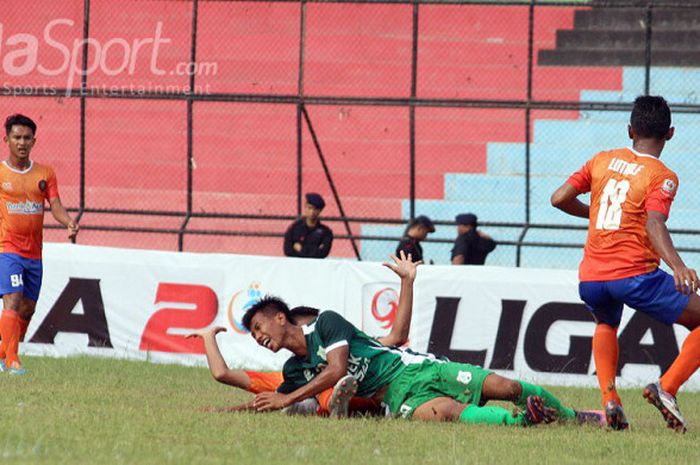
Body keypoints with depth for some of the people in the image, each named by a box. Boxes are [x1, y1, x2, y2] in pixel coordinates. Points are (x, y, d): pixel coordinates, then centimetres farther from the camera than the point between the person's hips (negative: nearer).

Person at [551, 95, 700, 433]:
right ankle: (666, 388, -13)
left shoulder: (602, 161, 13)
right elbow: (654, 223, -19)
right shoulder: (662, 177, -2)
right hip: (634, 274, -5)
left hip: (590, 278, 5)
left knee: (606, 325, 37)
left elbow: (559, 198, 11)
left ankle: (609, 398, 16)